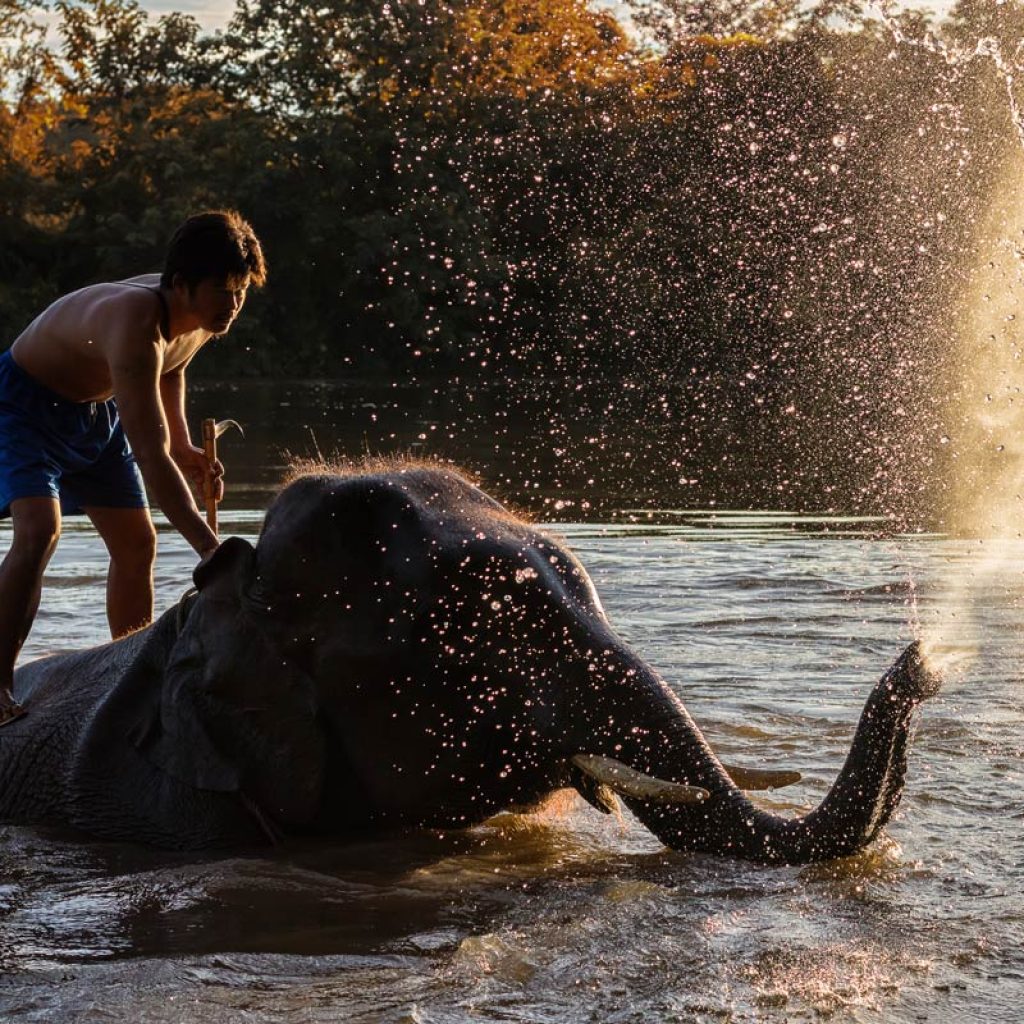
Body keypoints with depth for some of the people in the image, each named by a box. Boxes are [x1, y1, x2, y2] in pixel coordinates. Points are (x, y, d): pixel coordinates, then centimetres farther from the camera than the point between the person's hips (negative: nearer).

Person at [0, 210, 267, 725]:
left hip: (97, 409, 8)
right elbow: (150, 457, -44)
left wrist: (183, 445, 0)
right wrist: (211, 550, -47)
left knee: (137, 545, 8)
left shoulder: (202, 319, -14)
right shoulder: (134, 324, -40)